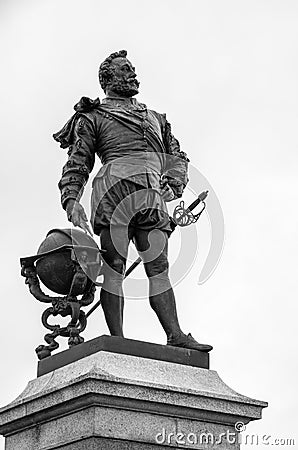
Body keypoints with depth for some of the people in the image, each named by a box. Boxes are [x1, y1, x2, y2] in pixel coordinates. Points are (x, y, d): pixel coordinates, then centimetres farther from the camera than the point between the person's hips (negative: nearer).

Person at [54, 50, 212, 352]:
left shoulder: (155, 118, 33)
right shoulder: (93, 117, 18)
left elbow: (177, 156, 25)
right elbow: (77, 164, 10)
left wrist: (173, 183, 3)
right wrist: (71, 199, -7)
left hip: (152, 197, 4)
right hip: (115, 187, -4)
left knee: (159, 268, -5)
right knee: (114, 266, -11)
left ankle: (176, 336, -12)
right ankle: (117, 339, -15)